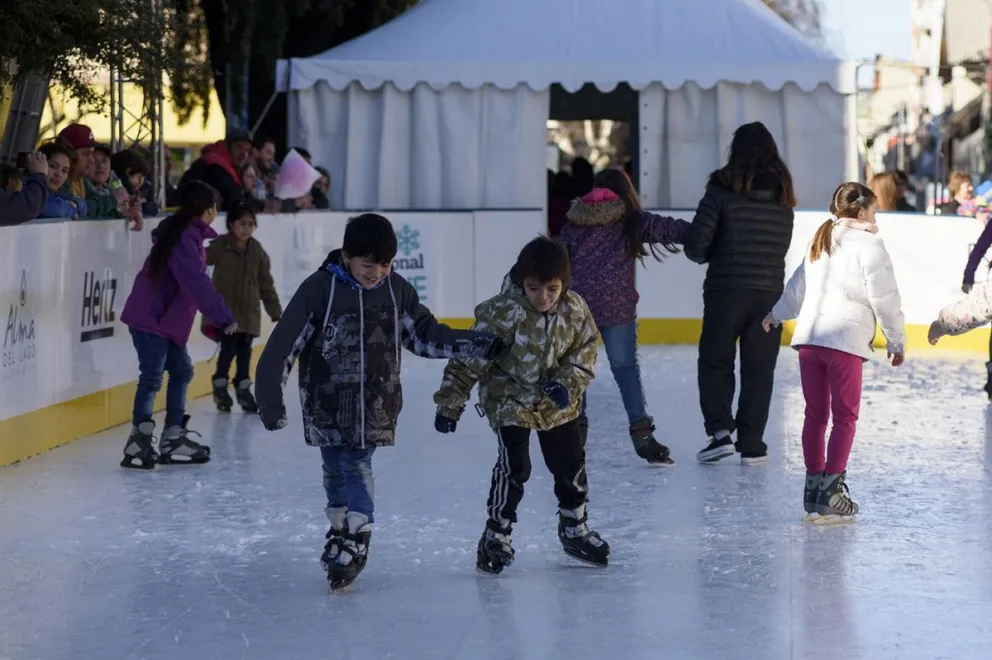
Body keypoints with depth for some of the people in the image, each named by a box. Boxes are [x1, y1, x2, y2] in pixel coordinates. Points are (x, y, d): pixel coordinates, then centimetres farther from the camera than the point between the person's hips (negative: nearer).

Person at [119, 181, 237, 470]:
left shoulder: (188, 234, 11)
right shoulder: (184, 238, -20)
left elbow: (194, 281, 15)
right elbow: (197, 283, -27)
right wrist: (224, 317, -27)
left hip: (166, 318, 10)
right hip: (150, 318, -10)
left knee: (181, 371, 13)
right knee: (152, 376, -10)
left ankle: (174, 438, 18)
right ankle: (139, 442, -8)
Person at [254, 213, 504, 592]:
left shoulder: (397, 290, -2)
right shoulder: (319, 289, -12)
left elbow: (426, 335, 9)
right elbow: (285, 344, -10)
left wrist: (479, 347, 1)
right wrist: (271, 398, -10)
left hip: (376, 403, 0)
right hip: (327, 402, 0)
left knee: (357, 465, -9)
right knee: (335, 469, 11)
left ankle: (356, 540, -6)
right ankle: (340, 531, 30)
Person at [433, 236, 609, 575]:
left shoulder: (575, 309, -13)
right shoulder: (501, 312, -26)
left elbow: (585, 352, 0)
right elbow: (469, 359, -21)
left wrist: (567, 382, -18)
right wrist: (450, 403, -20)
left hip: (557, 404, 5)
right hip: (510, 400, -5)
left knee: (571, 464, 13)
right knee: (514, 467, -15)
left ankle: (574, 529, 33)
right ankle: (495, 537, -1)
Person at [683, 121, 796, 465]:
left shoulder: (722, 190, -10)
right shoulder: (783, 196, 3)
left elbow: (696, 242, -12)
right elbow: (782, 246, 8)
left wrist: (708, 256, 9)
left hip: (726, 290, -3)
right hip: (770, 291, 3)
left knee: (715, 361, 11)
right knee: (758, 369, 9)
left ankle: (720, 430, -3)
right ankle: (751, 444, 9)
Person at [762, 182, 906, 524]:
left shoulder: (820, 242, 18)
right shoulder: (868, 245, -5)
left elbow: (797, 287, 29)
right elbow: (885, 300, -6)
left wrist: (775, 315, 45)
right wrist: (897, 342, 4)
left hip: (808, 338, 7)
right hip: (845, 341, -7)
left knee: (815, 414, 12)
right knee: (845, 416, 0)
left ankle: (813, 485, 16)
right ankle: (831, 489, -4)